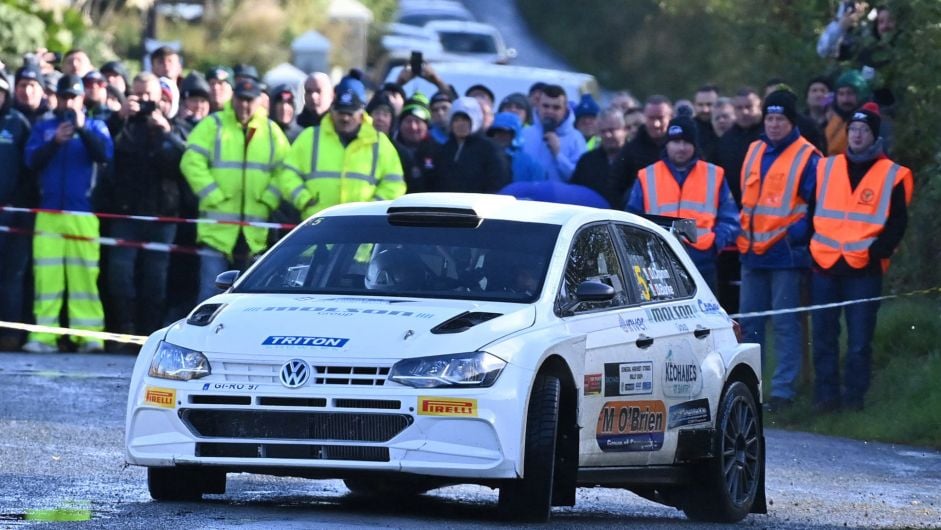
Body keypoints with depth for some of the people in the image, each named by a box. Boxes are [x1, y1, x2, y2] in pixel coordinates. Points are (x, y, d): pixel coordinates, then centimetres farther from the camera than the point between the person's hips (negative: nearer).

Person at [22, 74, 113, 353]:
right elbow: (32, 160, 0)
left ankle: (90, 335, -8)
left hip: (83, 213, -1)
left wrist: (82, 129, -19)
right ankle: (43, 336, -6)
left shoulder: (95, 127, 11)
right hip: (48, 213, 1)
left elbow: (105, 154, -7)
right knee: (46, 275, -5)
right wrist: (55, 142, -15)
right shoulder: (43, 128, 14)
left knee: (84, 274, -7)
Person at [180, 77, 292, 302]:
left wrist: (269, 199, -4)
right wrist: (214, 196, -11)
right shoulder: (213, 124, 2)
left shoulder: (271, 130, 11)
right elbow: (192, 162, -6)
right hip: (217, 229, -3)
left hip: (254, 233, 3)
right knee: (211, 291, -9)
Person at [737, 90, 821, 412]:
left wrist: (797, 235, -13)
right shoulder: (754, 152, 14)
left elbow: (816, 206, -7)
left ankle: (783, 389, -3)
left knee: (785, 323, -4)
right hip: (752, 253, 6)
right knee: (749, 322, 9)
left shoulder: (807, 158, -5)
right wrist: (741, 235, 14)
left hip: (786, 254, -6)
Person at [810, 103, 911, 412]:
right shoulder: (825, 169, 11)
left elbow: (897, 224, 1)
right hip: (824, 268, 3)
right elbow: (809, 211, 15)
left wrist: (876, 252, -11)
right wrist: (809, 247, 4)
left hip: (865, 271, -3)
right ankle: (826, 395, 10)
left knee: (859, 340, -2)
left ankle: (854, 396, 6)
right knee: (823, 337, 4)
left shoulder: (892, 177, 2)